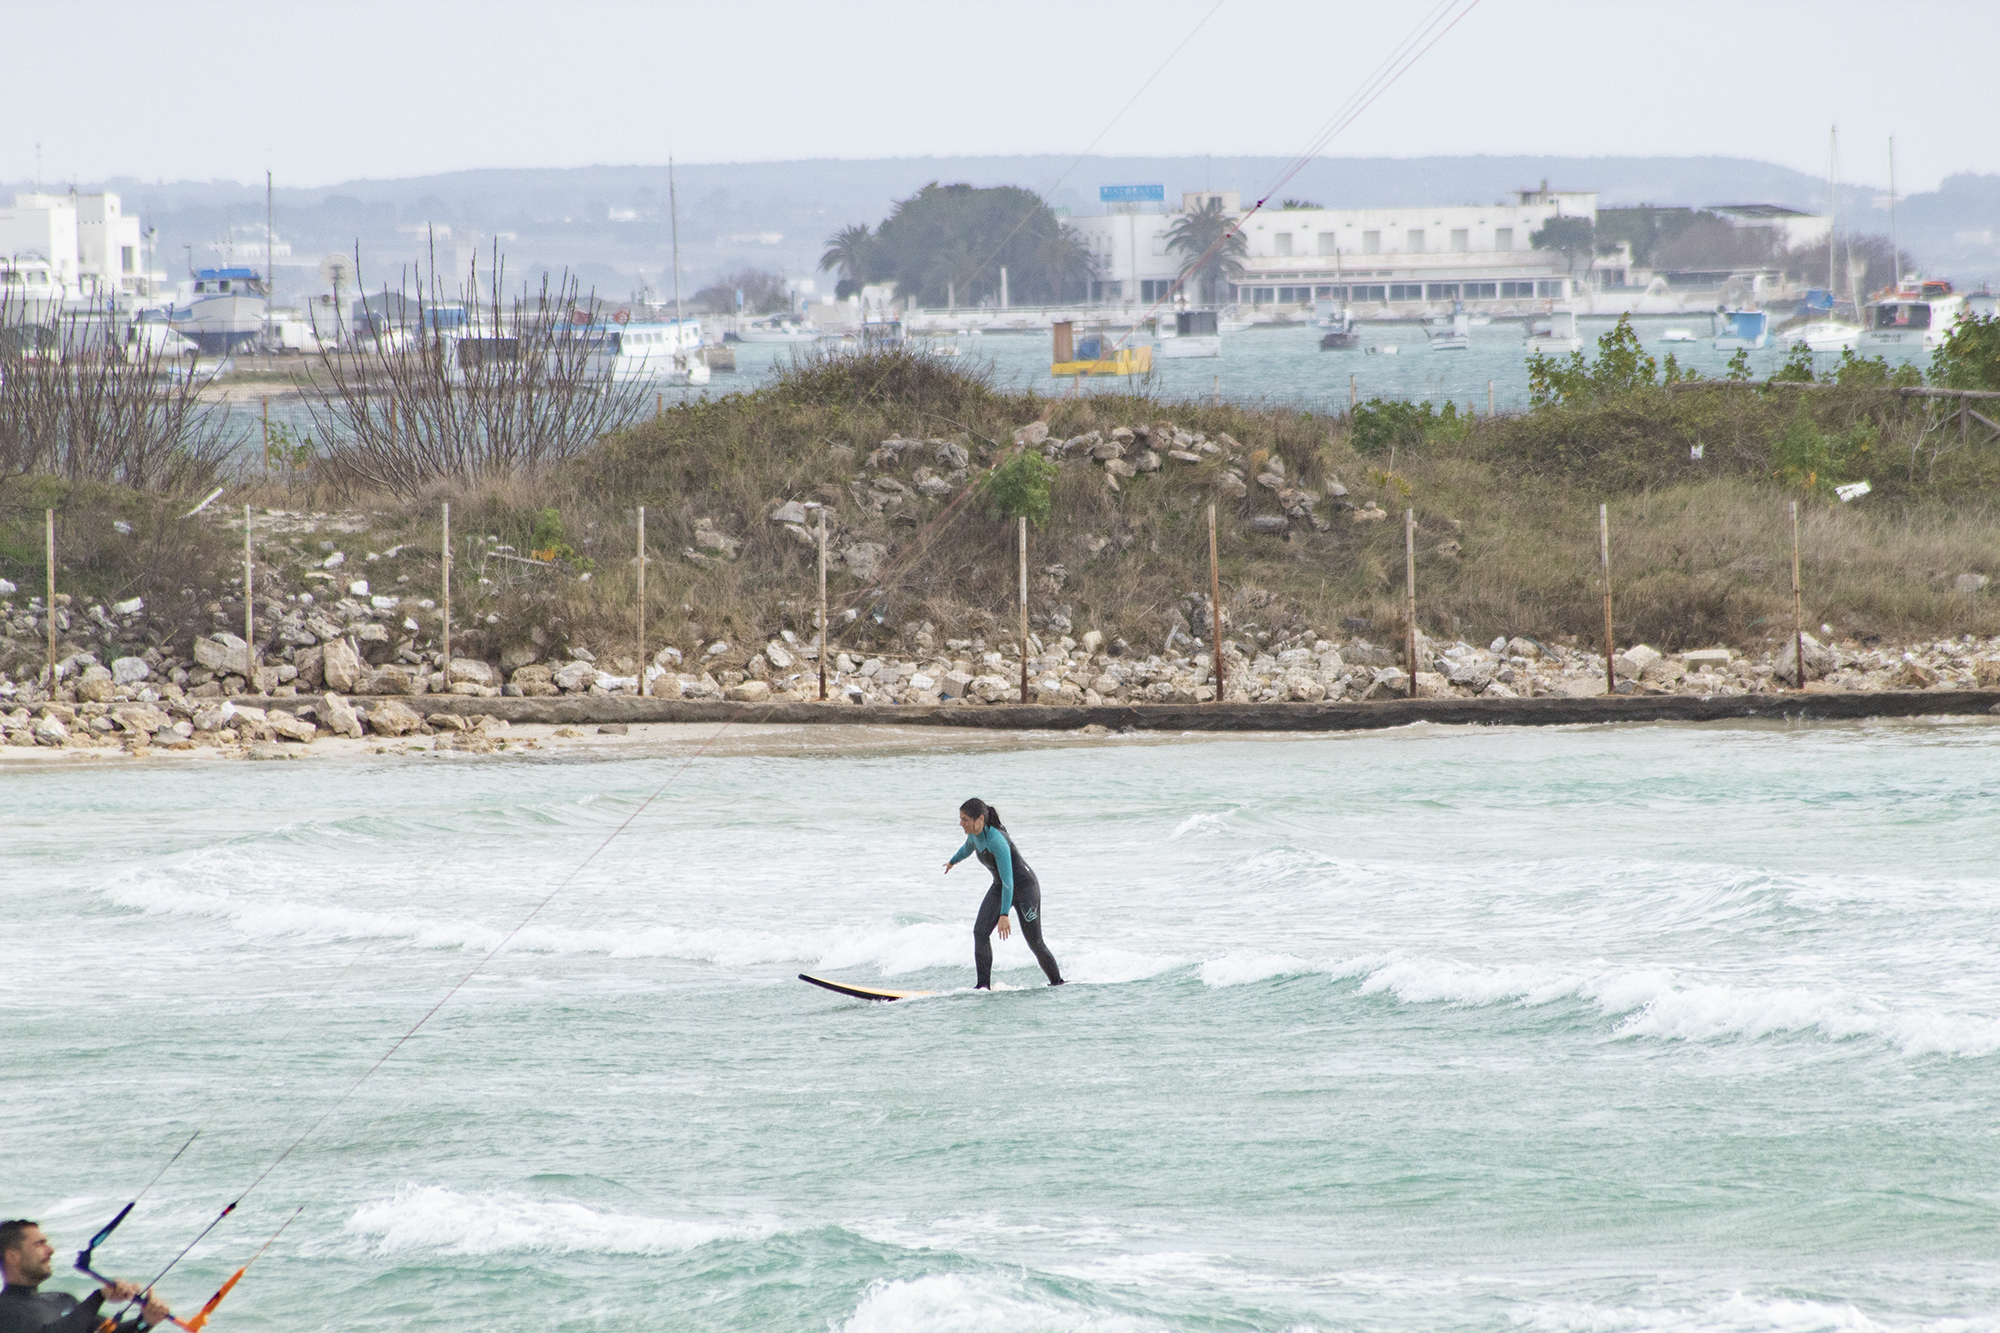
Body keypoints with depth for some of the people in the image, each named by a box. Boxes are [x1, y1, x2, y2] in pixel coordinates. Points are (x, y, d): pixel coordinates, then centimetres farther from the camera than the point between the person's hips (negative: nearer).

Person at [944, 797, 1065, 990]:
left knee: (1035, 942, 0)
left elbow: (1008, 881, -34)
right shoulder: (974, 835, -7)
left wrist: (1004, 914, -38)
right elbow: (967, 849, 20)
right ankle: (984, 985, -9)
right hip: (1000, 887, 8)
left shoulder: (996, 841, -33)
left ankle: (1057, 982, 20)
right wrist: (953, 862, 41)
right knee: (980, 931, -10)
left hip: (1024, 886, -8)